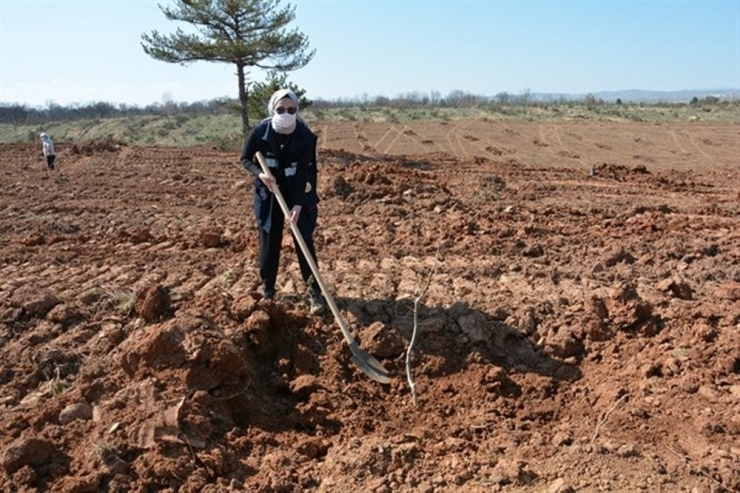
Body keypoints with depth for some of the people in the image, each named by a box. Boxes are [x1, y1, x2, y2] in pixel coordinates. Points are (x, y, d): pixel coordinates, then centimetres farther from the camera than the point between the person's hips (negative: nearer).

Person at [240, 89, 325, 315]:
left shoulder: (306, 136, -19)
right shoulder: (260, 131, -15)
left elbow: (305, 173, -20)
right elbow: (245, 159, -1)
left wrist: (298, 205, -29)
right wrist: (259, 174, -22)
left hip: (299, 196, -1)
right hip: (268, 195, 2)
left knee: (304, 242, -1)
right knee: (268, 243, 9)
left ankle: (314, 291, 9)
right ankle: (267, 289, 26)